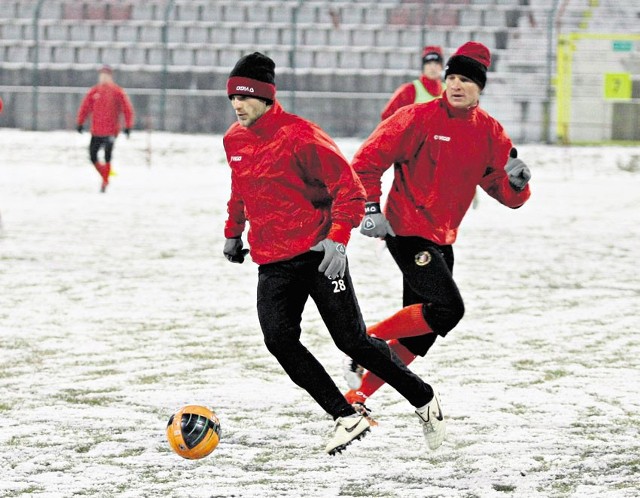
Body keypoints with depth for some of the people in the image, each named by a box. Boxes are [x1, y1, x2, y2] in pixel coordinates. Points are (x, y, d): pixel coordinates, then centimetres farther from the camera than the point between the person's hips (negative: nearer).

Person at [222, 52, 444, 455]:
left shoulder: (298, 135, -14)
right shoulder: (234, 140, 9)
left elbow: (348, 187, -14)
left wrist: (339, 237, -23)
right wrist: (233, 231, 33)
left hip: (318, 253, -6)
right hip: (273, 263, 6)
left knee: (352, 341, -5)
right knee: (279, 340, -15)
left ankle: (423, 399, 17)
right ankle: (348, 417, -9)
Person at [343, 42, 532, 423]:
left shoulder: (490, 133, 4)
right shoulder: (419, 119, -12)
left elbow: (508, 196, 6)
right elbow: (367, 161, -8)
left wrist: (517, 181, -16)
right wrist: (371, 208, -16)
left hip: (443, 240, 7)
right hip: (407, 231, -7)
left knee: (423, 331, 8)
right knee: (448, 309, -21)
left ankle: (357, 396, 18)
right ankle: (368, 339, -5)